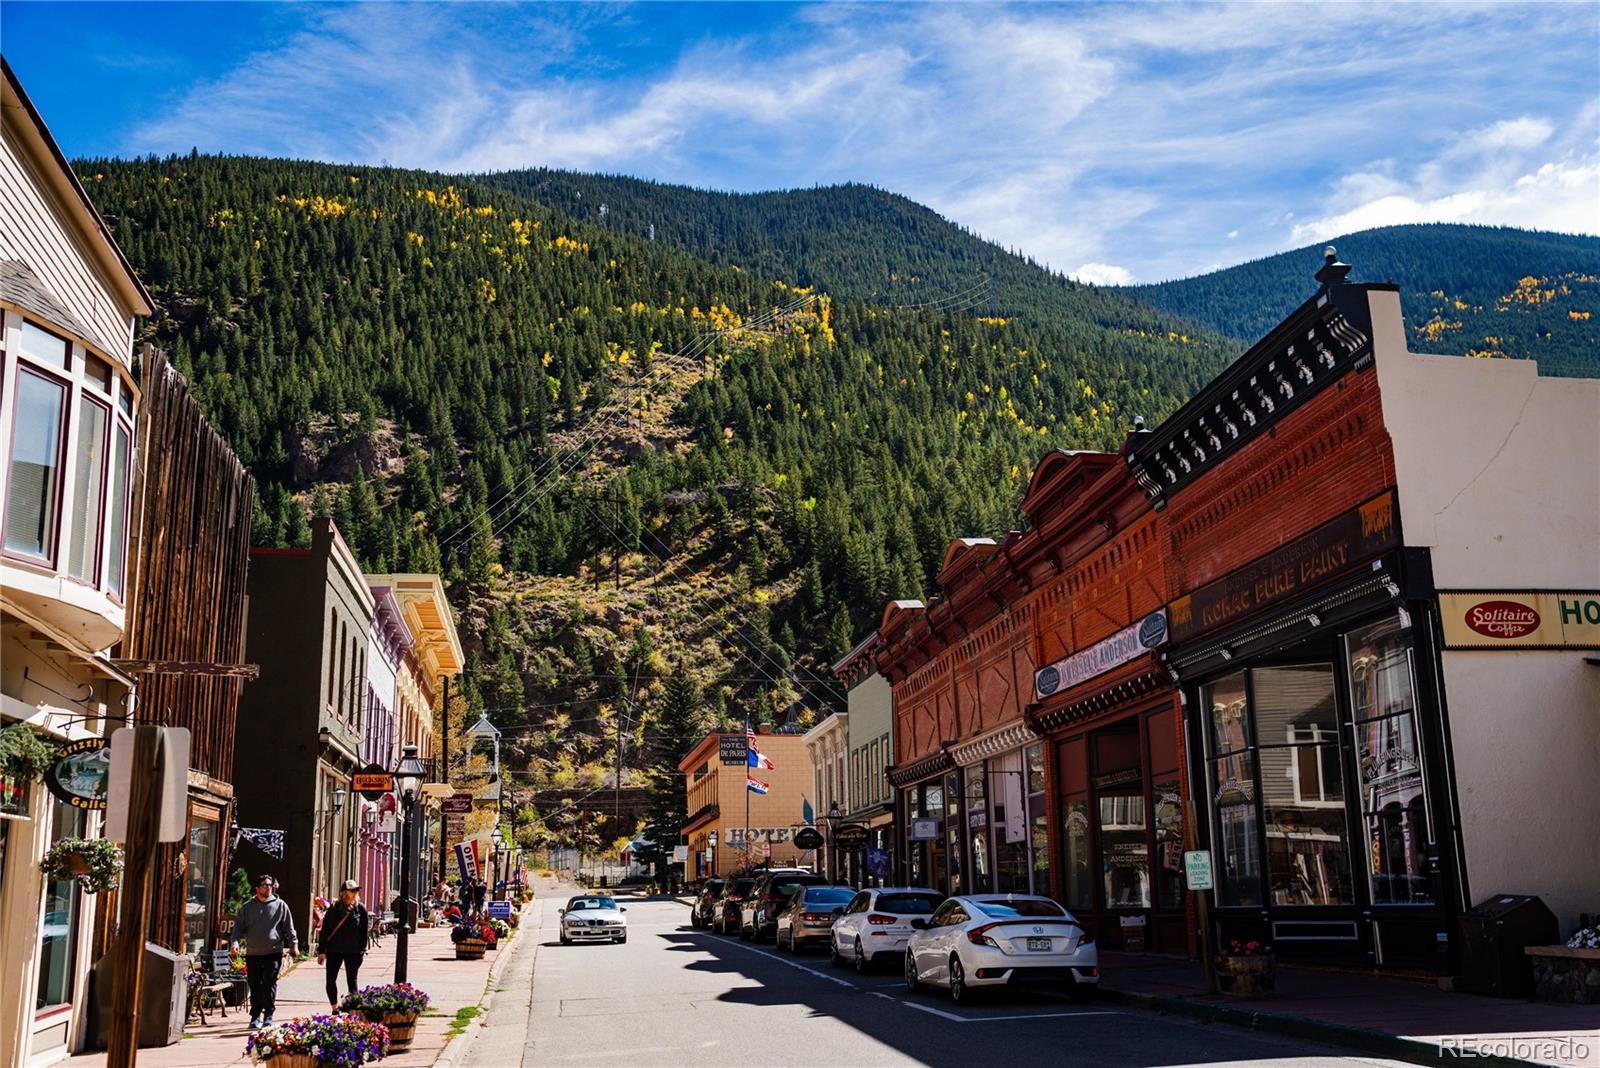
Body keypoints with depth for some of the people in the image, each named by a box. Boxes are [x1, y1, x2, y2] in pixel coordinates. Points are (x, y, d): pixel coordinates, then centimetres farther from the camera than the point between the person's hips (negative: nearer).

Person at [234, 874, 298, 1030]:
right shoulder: (247, 907, 9)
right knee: (255, 986, 6)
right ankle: (255, 1016, 16)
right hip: (252, 953, 2)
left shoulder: (280, 905, 5)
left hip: (273, 953, -2)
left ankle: (268, 1015, 4)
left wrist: (294, 944, 4)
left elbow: (289, 927, 8)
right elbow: (239, 927, 7)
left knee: (269, 984, -6)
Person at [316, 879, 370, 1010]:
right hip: (334, 950, 1)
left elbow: (364, 930, 1)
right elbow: (324, 930, 1)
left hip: (353, 951, -1)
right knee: (331, 980, 2)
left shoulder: (360, 908, -1)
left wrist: (362, 949, -5)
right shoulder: (334, 909, -1)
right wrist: (321, 950, -2)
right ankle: (335, 1009, 17)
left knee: (352, 980, 6)